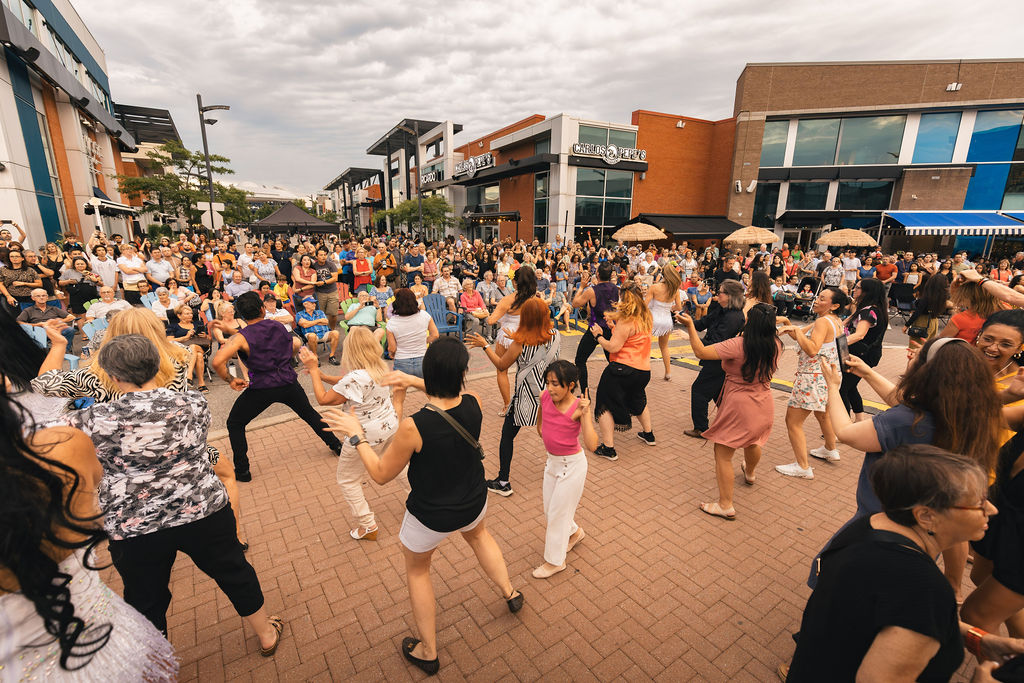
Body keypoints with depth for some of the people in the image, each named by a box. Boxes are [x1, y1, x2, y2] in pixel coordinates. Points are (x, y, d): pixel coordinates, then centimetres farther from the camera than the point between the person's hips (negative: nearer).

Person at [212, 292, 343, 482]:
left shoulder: (241, 337, -10)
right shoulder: (278, 326, 2)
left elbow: (217, 362, -23)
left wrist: (230, 380, -6)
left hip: (262, 388, -3)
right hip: (288, 382, 4)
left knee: (234, 424, 17)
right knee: (309, 413, 24)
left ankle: (242, 471, 19)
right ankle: (336, 445, 30)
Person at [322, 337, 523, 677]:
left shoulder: (413, 427, -34)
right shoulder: (473, 404, -22)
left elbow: (381, 474, -17)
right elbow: (452, 395, 5)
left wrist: (356, 436, -8)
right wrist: (414, 381, 4)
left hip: (430, 517, -3)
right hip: (473, 504, 4)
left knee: (417, 571, 28)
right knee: (479, 534, 39)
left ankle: (427, 652, 45)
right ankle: (510, 593, 54)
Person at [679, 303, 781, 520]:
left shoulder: (738, 345, -27)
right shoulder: (775, 345, -7)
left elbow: (701, 352, -26)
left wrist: (690, 326, -20)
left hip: (739, 406, -7)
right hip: (764, 406, 8)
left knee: (723, 454, 4)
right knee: (752, 441, 34)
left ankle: (726, 505, 10)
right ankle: (749, 473, 64)